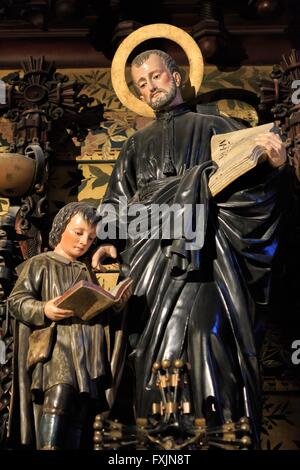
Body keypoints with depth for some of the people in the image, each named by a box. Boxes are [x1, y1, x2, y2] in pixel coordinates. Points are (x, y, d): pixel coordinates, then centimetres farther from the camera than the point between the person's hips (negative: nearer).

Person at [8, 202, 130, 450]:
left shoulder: (89, 273, 25)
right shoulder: (39, 264, 8)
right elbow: (17, 299, -2)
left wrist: (115, 303, 7)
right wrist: (43, 310, -19)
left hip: (88, 363, 6)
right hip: (56, 355, -6)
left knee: (76, 435, 3)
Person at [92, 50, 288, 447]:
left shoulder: (215, 128, 15)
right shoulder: (137, 145, 26)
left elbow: (255, 179, 3)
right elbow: (116, 203, 20)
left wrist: (277, 164, -19)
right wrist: (106, 242, 1)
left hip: (203, 255, -3)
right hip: (152, 257, 3)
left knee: (206, 336, -17)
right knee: (158, 355, -4)